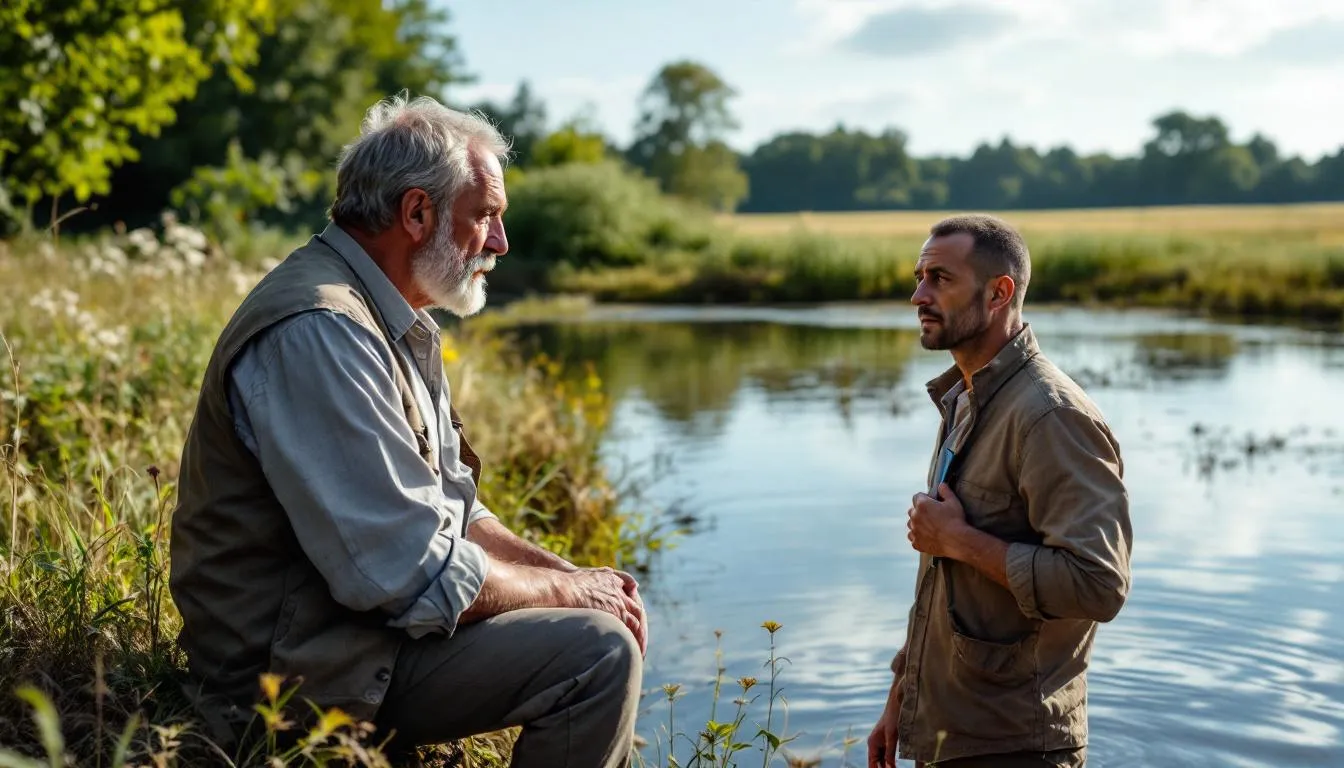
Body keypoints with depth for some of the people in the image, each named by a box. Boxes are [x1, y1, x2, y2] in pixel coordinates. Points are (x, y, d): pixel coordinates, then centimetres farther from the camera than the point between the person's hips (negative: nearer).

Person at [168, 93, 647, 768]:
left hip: (353, 625, 11)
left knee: (608, 615, 15)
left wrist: (572, 576, 1)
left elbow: (450, 510, 16)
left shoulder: (394, 325, 12)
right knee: (598, 651, -20)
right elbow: (413, 574, -26)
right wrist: (568, 591, -12)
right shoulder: (320, 332, -23)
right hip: (303, 671, -11)